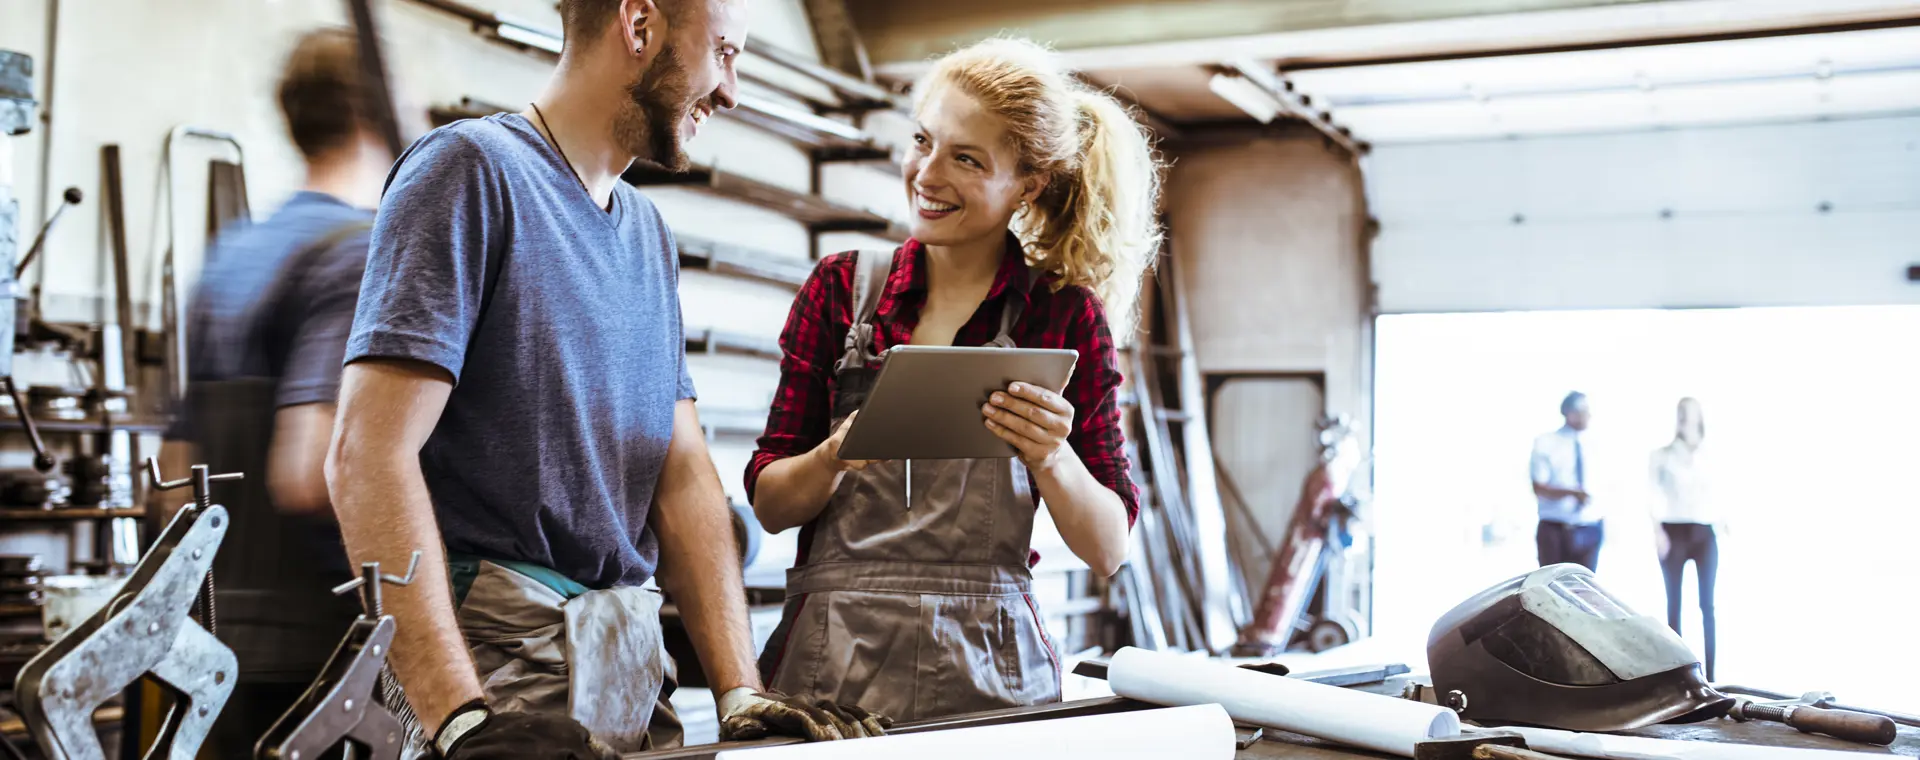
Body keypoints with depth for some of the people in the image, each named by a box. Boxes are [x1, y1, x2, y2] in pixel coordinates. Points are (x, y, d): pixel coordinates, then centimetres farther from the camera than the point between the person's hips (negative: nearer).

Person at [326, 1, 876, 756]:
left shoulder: (649, 236, 16)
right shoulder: (475, 169, -8)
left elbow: (682, 475, 12)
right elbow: (368, 454, -17)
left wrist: (741, 691, 0)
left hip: (631, 665, 7)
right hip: (496, 663, -7)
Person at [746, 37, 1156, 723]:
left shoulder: (1066, 314, 1)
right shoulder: (842, 288, 4)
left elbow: (1108, 551, -1)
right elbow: (768, 504, 3)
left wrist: (1052, 459, -19)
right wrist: (837, 457, -17)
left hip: (989, 672, -1)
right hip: (831, 664, 1)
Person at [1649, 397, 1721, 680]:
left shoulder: (1709, 458, 12)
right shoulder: (1661, 456, 7)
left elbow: (1715, 496, 11)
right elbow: (1656, 496, 1)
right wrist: (1657, 530, -9)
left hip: (1704, 533, 1)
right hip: (1674, 531, -1)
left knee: (1708, 603, -3)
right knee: (1674, 603, 0)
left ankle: (1710, 673, -1)